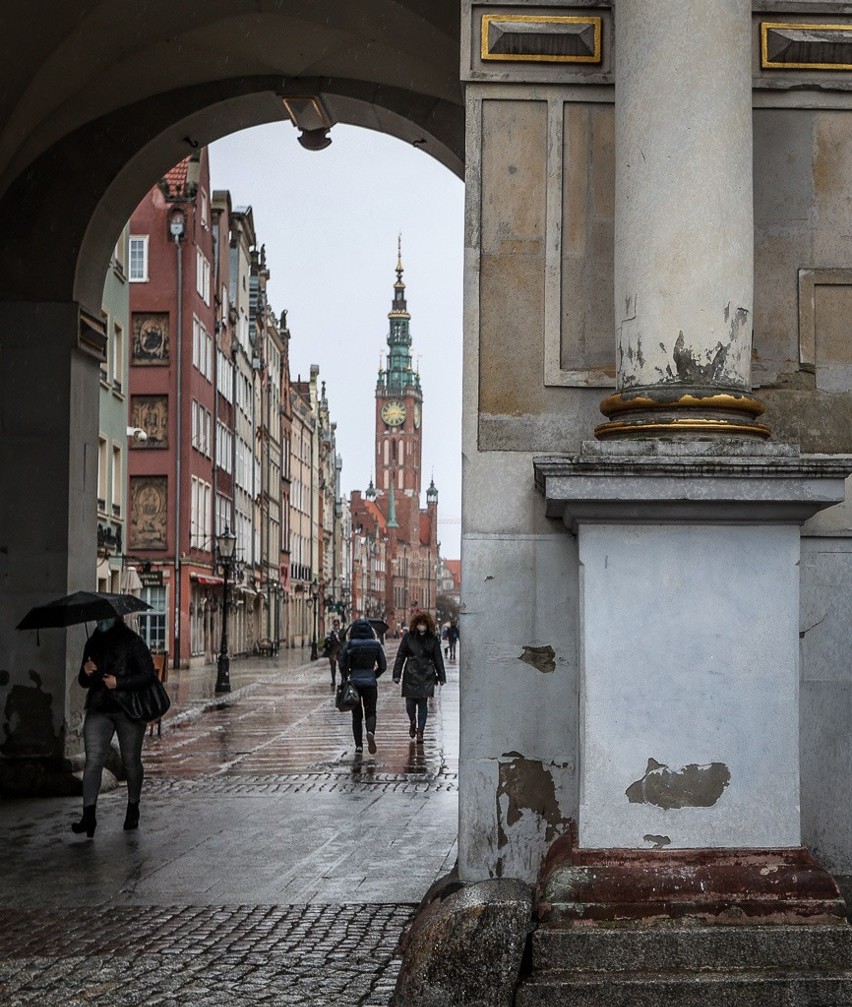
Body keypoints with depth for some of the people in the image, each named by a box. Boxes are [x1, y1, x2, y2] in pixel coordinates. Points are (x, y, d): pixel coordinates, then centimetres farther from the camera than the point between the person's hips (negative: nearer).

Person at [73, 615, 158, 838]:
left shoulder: (133, 642, -4)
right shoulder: (93, 643, 12)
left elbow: (148, 675, -10)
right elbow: (83, 682, 17)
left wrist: (119, 683, -17)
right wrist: (86, 672, -7)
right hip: (99, 710, 3)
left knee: (130, 760, 6)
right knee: (93, 759, -10)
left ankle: (133, 809, 24)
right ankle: (88, 815, -15)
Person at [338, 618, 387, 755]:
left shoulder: (349, 645, -6)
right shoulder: (376, 645, -1)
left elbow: (343, 665, -7)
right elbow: (383, 666, 2)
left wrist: (344, 679, 11)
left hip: (354, 683, 0)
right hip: (370, 683, 0)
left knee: (357, 716, 12)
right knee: (370, 713, 10)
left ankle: (358, 745, 7)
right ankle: (370, 732, -21)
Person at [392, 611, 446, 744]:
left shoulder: (433, 639, 4)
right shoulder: (409, 637, 1)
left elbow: (438, 659, 9)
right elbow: (400, 656, 4)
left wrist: (441, 677, 8)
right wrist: (397, 674, -1)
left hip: (426, 676, 0)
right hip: (411, 675, 0)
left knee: (423, 703, -2)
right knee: (410, 703, 2)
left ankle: (420, 731, 4)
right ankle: (412, 722, 32)